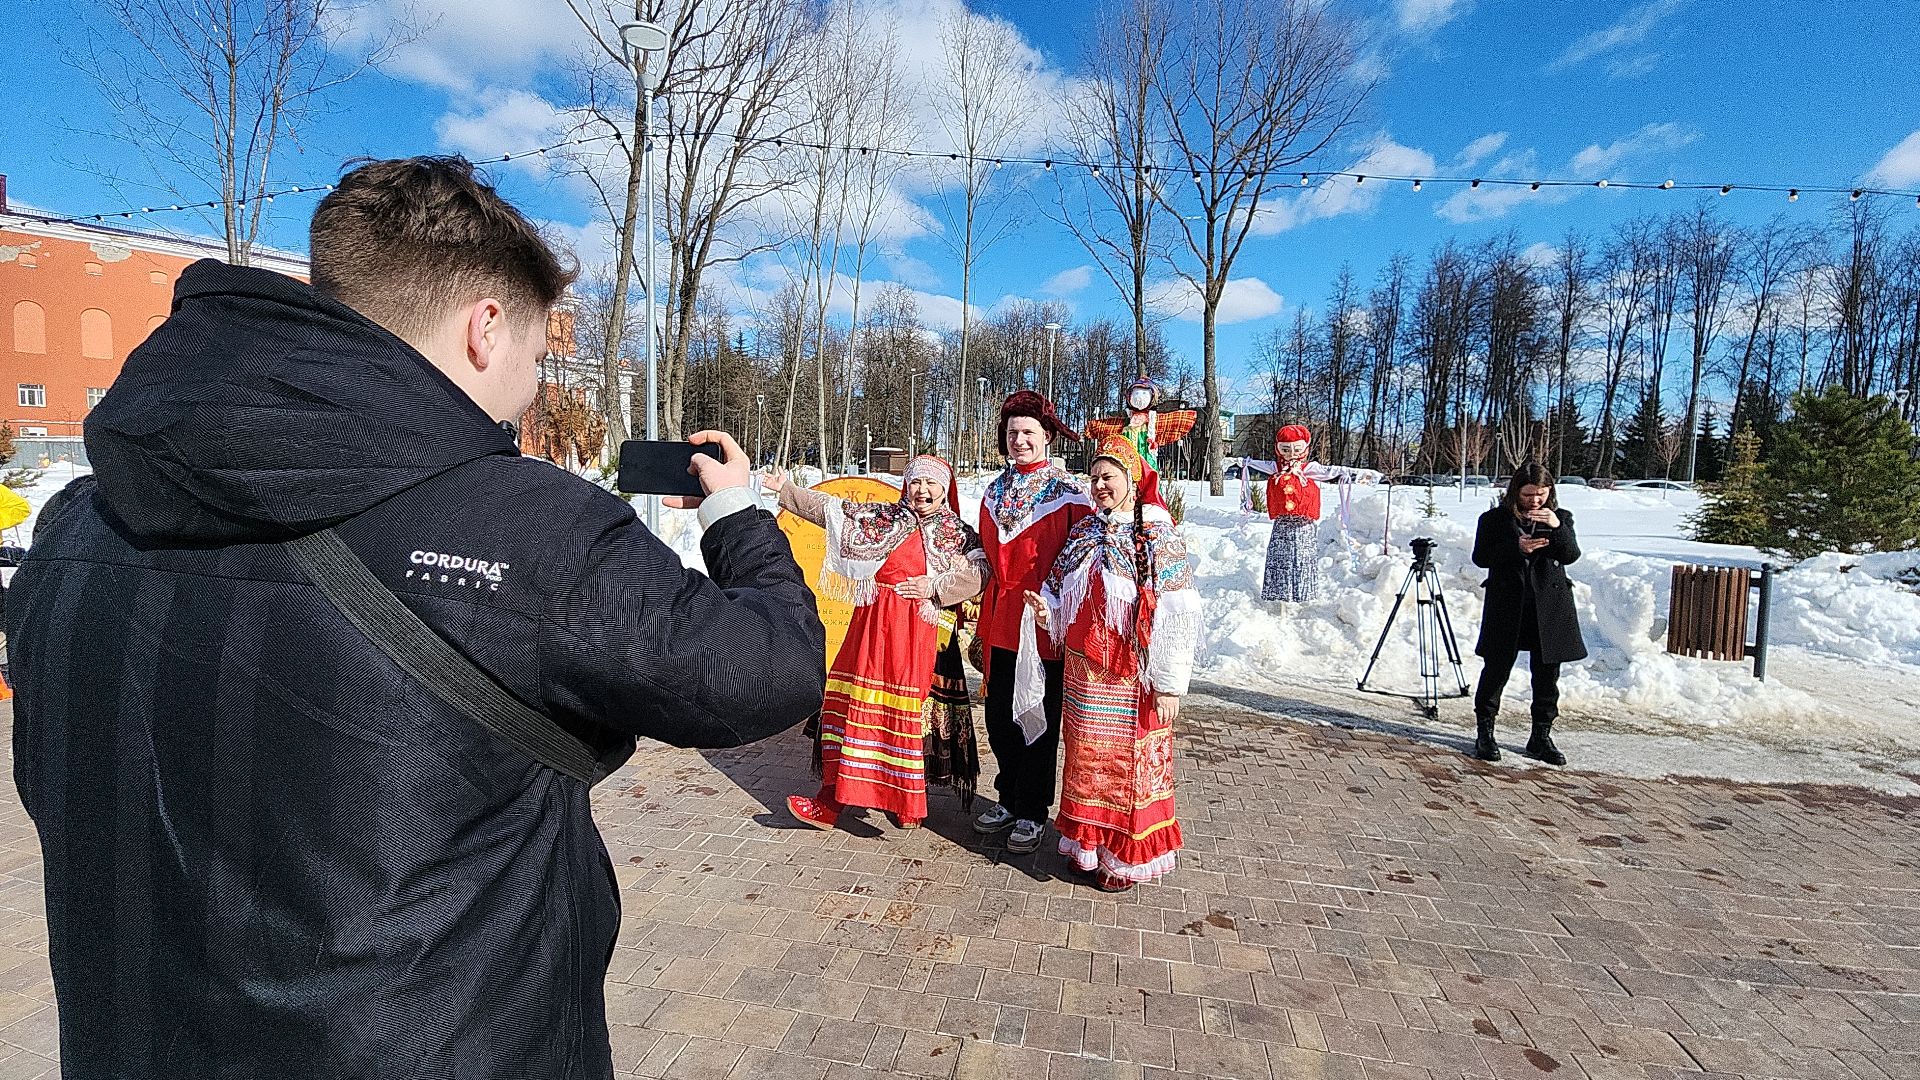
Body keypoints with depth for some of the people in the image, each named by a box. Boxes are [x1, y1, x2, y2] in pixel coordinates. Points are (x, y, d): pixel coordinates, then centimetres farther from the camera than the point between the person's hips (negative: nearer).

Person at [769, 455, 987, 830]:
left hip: (916, 633, -3)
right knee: (854, 703, 2)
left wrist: (935, 587, -11)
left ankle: (903, 801, 10)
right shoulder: (883, 517, 12)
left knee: (905, 712, -4)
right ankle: (833, 800, 8)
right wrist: (786, 490, 11)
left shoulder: (959, 533, 6)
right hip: (873, 625, 3)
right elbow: (831, 509, 13)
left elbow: (979, 573, -5)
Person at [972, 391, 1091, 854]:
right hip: (1000, 621, 6)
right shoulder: (995, 491, 11)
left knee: (1036, 718, 5)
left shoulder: (1068, 494, -7)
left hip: (1043, 623, -6)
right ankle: (1009, 800, 32)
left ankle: (1033, 813, 21)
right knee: (999, 717, 13)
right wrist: (982, 624, 17)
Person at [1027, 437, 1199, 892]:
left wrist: (1168, 684, -16)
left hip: (1131, 676, -6)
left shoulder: (1158, 539, -10)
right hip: (1082, 671, 6)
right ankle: (1088, 844, 31)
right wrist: (1047, 610, -5)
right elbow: (1063, 595, 19)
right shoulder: (1083, 533, 9)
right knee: (1086, 758, 15)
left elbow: (1177, 617, -13)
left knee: (1129, 761, 5)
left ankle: (1127, 858, 21)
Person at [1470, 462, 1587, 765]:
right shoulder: (1494, 518, 1)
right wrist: (1516, 548, -17)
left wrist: (1557, 527, -21)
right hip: (1507, 605, -2)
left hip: (1549, 605, 2)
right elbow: (1480, 557, -4)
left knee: (1547, 674, 6)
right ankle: (1484, 733, 12)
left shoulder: (1561, 517, 7)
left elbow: (1571, 556, -5)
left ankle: (1541, 737, 18)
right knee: (1496, 669, 1)